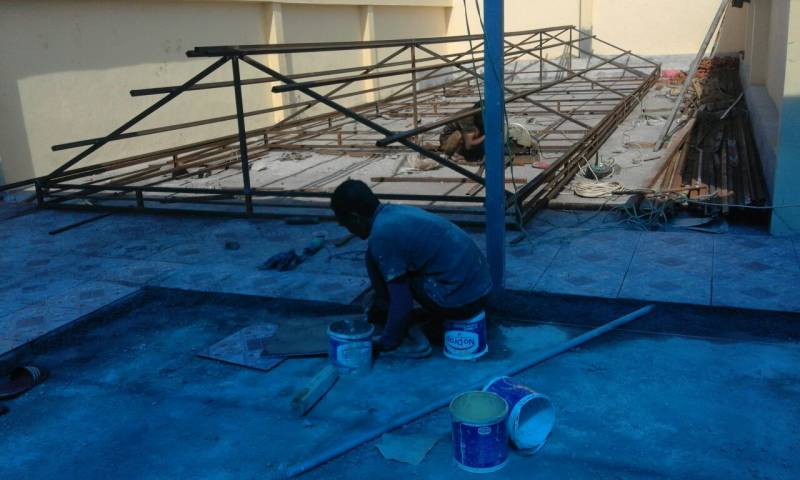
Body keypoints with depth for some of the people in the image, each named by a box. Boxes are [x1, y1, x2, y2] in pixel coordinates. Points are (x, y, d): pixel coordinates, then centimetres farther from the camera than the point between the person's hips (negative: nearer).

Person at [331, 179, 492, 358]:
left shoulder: (381, 236, -14)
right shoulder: (397, 212, 12)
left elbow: (402, 303, -13)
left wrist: (385, 343, 2)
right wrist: (375, 310, 36)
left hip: (459, 300, -9)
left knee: (374, 261, 1)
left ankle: (413, 341, 4)